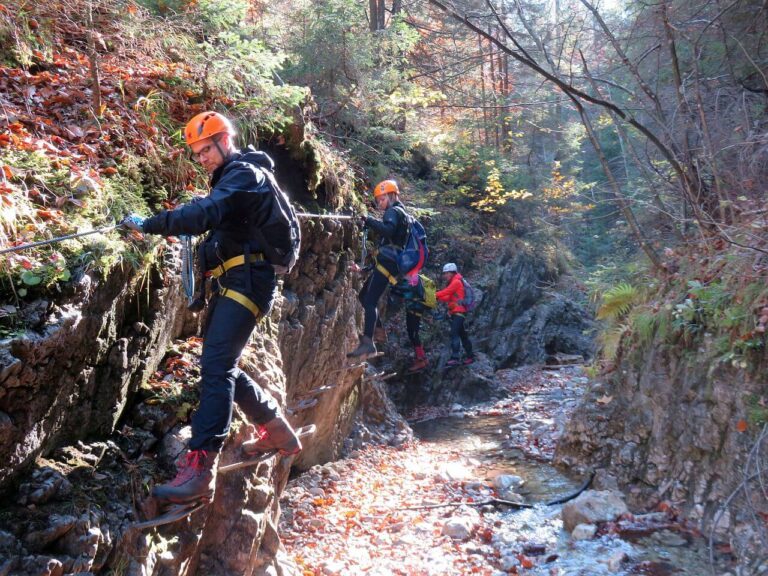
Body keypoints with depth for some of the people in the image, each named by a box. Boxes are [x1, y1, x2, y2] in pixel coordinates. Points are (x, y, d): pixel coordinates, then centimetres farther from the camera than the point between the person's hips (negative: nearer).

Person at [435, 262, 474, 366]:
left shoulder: (456, 281, -8)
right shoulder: (453, 283, 20)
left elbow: (446, 292, -13)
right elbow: (449, 297, 12)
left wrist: (434, 295, -7)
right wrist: (438, 297, -1)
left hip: (459, 312, -10)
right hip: (455, 312, 10)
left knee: (454, 334, -17)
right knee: (462, 334, 13)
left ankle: (455, 358, -24)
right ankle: (470, 356, 20)